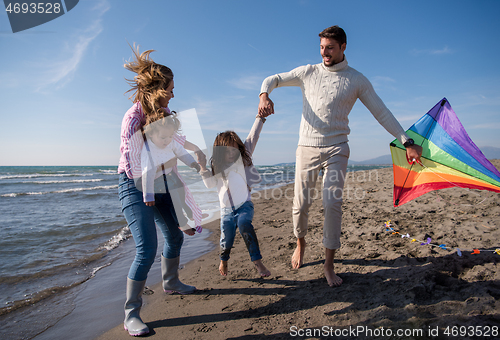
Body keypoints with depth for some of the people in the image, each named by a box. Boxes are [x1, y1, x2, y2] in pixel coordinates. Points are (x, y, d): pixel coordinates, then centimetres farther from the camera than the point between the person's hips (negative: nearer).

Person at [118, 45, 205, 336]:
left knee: (175, 235, 17)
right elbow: (138, 169, -24)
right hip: (135, 185, -8)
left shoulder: (163, 112, 1)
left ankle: (171, 282, 42)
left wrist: (197, 150, 24)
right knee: (147, 249, -15)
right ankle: (131, 314, 2)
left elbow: (176, 137, 19)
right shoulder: (134, 119, -23)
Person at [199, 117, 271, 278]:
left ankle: (257, 262, -26)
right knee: (226, 239, -4)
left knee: (244, 224, -32)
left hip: (244, 205, -2)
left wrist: (260, 117, -5)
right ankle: (224, 260, 31)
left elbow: (253, 137, -1)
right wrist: (203, 167, -12)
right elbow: (211, 184, 0)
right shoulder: (217, 165, 6)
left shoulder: (242, 158, 3)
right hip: (227, 209, 2)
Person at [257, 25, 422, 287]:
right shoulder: (308, 72, 9)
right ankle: (300, 242, 30)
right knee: (300, 203, 0)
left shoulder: (356, 80, 5)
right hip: (307, 147, 2)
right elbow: (272, 79, 13)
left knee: (332, 202, -12)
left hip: (336, 149, -1)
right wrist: (264, 95, -12)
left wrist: (407, 142, -2)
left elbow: (382, 113, 5)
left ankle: (329, 265, 2)